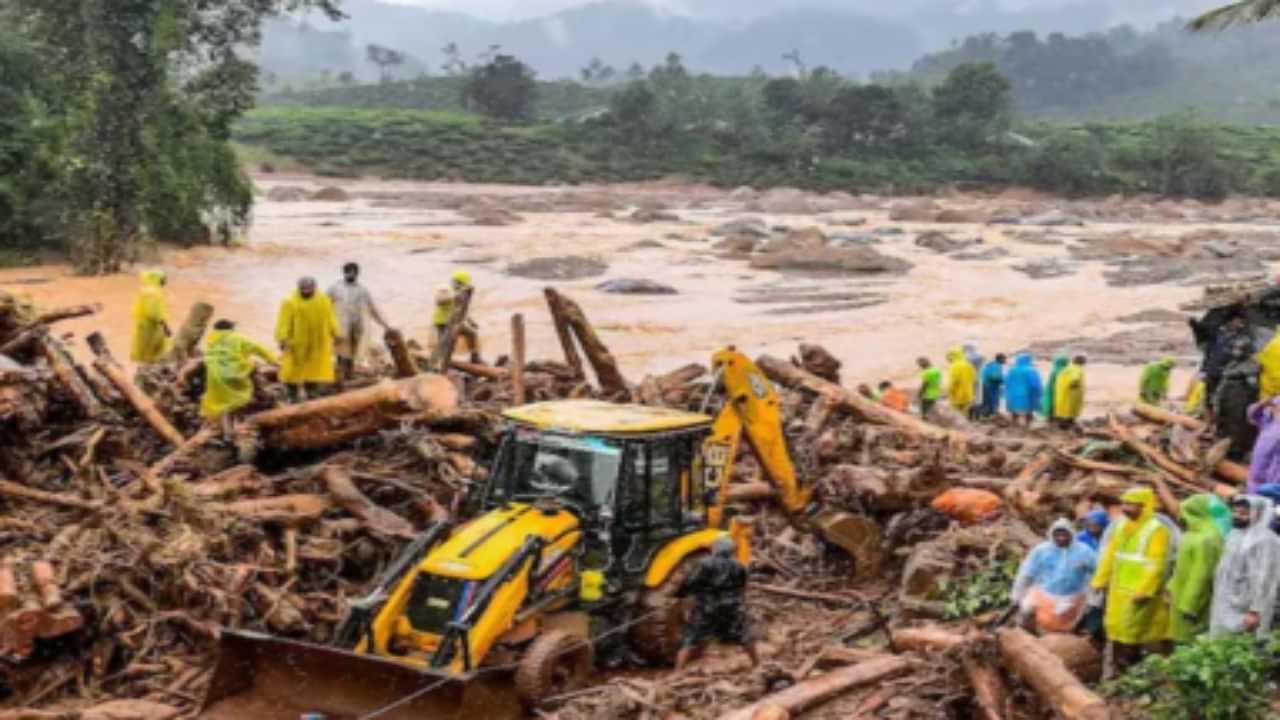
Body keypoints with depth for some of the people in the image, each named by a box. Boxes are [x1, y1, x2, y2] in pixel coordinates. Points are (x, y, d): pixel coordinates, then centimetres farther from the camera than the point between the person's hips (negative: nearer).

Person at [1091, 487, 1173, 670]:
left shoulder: (1157, 530, -13)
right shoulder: (1122, 525, 11)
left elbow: (1157, 565, -19)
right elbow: (1110, 554, 15)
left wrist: (1144, 591, -24)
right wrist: (1100, 580, 12)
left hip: (1138, 593, -8)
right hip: (1118, 590, 8)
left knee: (1131, 634, -5)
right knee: (1115, 628, 13)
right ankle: (1119, 669, 24)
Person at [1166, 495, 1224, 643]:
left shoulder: (1206, 539, -23)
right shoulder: (1196, 535, 10)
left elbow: (1201, 576, -23)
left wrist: (1189, 607, -21)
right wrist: (1172, 589, 19)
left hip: (1192, 602, -10)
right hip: (1183, 599, 10)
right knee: (1183, 642, 14)